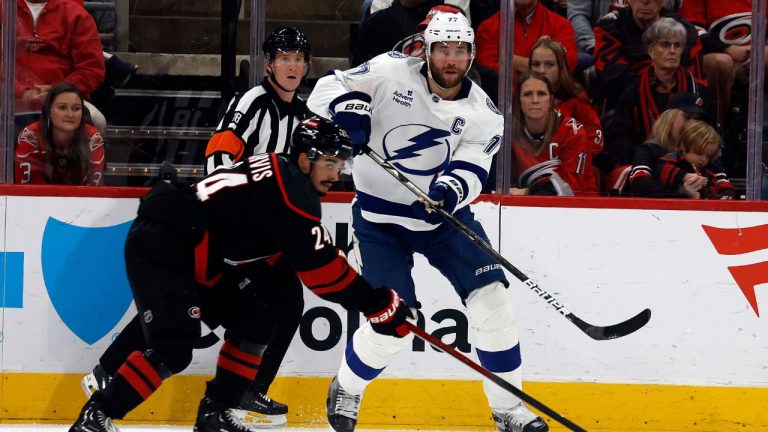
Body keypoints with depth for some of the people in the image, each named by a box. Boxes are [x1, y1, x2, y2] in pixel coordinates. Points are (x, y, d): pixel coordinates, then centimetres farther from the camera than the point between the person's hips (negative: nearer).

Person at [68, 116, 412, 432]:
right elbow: (316, 264, -18)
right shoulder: (291, 187, -15)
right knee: (173, 348, -21)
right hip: (158, 246, -11)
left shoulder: (280, 176, 15)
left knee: (254, 321, 11)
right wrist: (376, 303, -15)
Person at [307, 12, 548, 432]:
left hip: (443, 214, 3)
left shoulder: (482, 113, -8)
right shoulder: (391, 73, -13)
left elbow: (470, 171, -18)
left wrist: (450, 190, -41)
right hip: (380, 217, -3)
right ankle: (346, 391, 21)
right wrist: (348, 110, -34)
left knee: (490, 298, -9)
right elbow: (329, 87, -11)